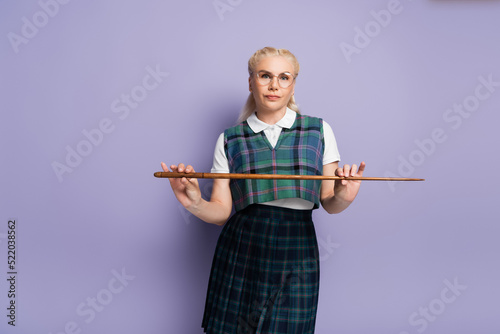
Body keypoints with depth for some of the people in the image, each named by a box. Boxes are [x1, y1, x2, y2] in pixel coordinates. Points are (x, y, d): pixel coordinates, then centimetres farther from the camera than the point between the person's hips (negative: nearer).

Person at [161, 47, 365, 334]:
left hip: (296, 254, 0)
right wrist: (195, 203, -18)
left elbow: (328, 203, 5)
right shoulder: (230, 140, 4)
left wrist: (343, 197, -16)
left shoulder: (319, 131, 5)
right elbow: (221, 210, 2)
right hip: (241, 253, 0)